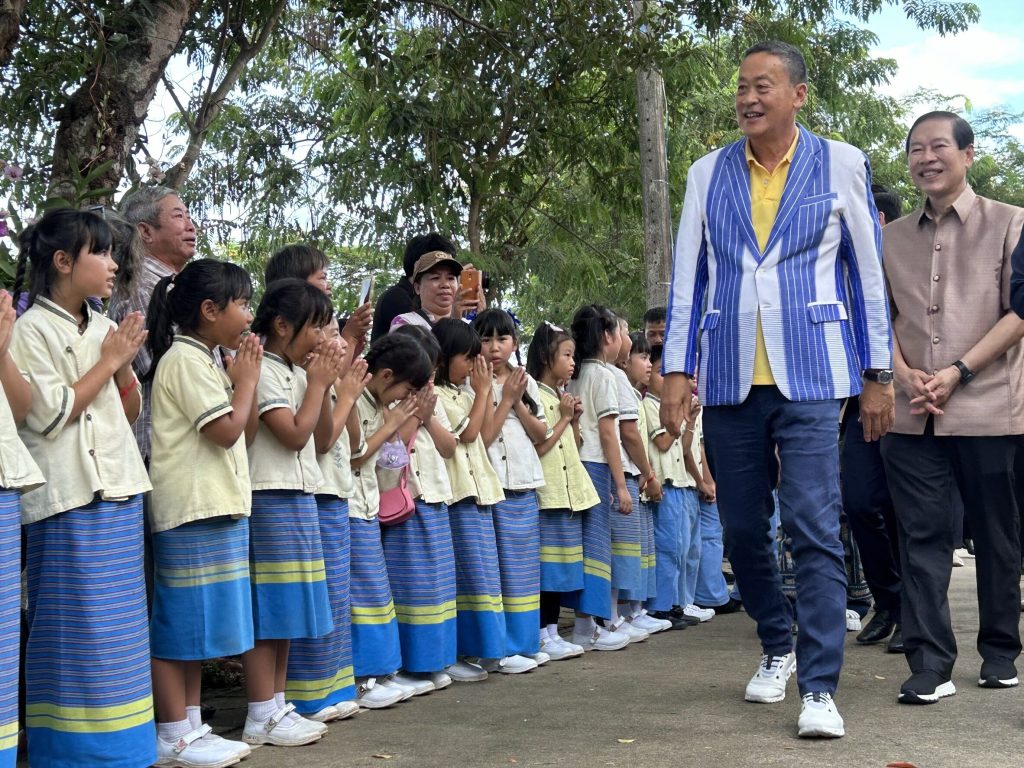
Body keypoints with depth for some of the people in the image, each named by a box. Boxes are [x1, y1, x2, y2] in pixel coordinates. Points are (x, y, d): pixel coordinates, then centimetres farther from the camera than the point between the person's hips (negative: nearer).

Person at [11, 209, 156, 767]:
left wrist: (125, 366, 0)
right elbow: (50, 416, -13)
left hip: (118, 492, 7)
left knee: (118, 628, 10)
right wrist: (109, 361, -9)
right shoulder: (30, 330, -6)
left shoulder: (103, 328, 13)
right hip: (69, 500, -7)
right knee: (76, 630, -4)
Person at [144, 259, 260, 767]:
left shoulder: (204, 361, 19)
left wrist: (241, 378, 9)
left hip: (217, 509, 10)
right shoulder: (185, 359, -11)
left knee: (199, 626, 13)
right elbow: (227, 429, -17)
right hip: (193, 512, -10)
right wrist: (246, 378, -4)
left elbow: (240, 432, 20)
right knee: (180, 625, -4)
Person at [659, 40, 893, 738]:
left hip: (809, 374, -3)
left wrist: (879, 375, 4)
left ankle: (820, 687, -2)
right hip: (728, 379, 3)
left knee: (815, 530, -10)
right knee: (742, 529, 11)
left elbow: (869, 272, 5)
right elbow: (687, 276, 9)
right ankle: (777, 645, 33)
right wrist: (677, 369, 2)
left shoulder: (840, 164, 3)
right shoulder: (708, 174, 9)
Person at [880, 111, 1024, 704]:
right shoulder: (892, 238, 15)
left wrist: (957, 373, -12)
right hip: (911, 412, 3)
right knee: (922, 536, -1)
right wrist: (905, 374, -5)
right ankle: (930, 664, 0)